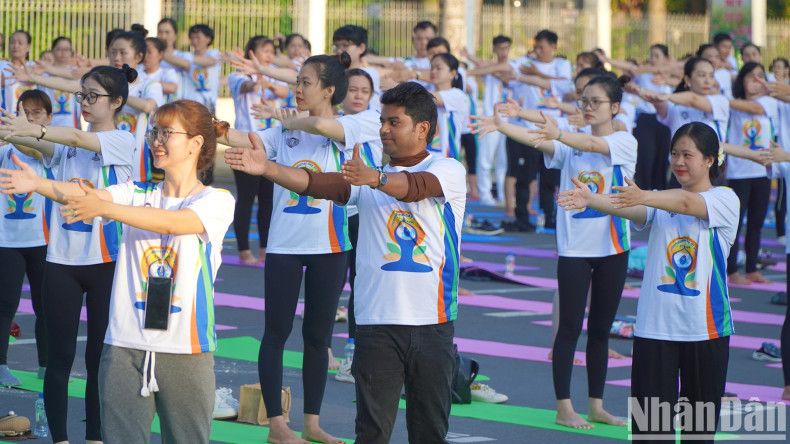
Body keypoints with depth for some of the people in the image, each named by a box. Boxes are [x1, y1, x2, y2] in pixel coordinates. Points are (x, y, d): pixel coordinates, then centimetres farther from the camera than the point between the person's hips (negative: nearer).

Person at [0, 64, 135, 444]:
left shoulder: (122, 141, -4)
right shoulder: (66, 144, 10)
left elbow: (78, 138, -22)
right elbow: (41, 145, -10)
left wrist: (33, 129, -38)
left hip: (105, 260, -3)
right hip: (61, 260, 3)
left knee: (100, 355, 3)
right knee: (60, 355, 2)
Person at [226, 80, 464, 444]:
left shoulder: (449, 170, 0)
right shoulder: (367, 176, 10)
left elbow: (416, 186, -22)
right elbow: (318, 183, -7)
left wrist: (375, 179, -42)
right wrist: (267, 168, -23)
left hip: (432, 322, -1)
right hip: (376, 322, 1)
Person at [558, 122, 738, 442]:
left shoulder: (724, 199, -1)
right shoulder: (661, 200, 11)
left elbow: (687, 203, -21)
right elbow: (631, 209, -10)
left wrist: (643, 196, -38)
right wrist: (590, 200, -31)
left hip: (705, 326, -3)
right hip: (655, 326, 3)